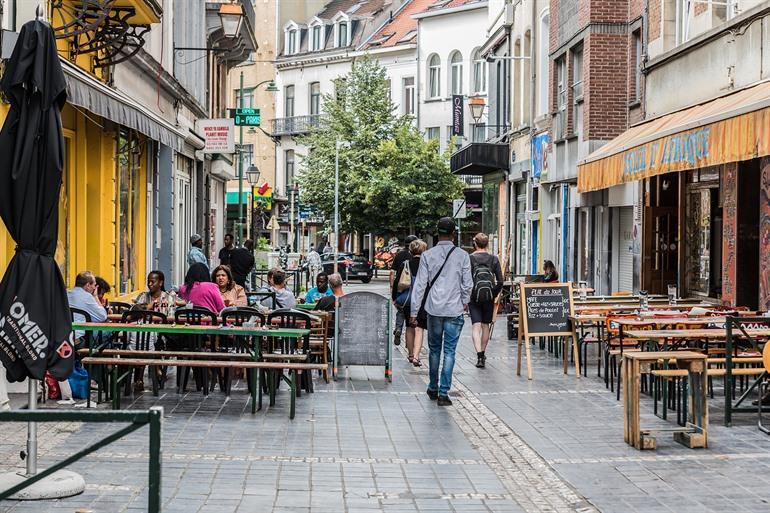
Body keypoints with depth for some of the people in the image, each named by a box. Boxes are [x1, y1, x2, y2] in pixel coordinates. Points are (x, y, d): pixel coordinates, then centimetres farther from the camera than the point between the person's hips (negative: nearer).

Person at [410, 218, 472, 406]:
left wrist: (414, 311, 2)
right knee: (449, 351, 1)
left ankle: (433, 388, 26)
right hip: (454, 310, -1)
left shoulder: (428, 255, -3)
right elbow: (467, 284, 1)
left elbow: (420, 284, -2)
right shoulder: (462, 256, -4)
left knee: (434, 349, 16)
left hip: (433, 309, 1)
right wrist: (465, 301, 21)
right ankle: (443, 392, -4)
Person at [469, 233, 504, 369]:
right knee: (486, 325, 16)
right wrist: (494, 294, 11)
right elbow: (500, 281, -2)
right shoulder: (494, 259, 0)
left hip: (474, 296, -2)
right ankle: (483, 353, 28)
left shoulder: (470, 258, -6)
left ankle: (479, 355, -20)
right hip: (489, 297, 2)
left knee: (476, 326, -4)